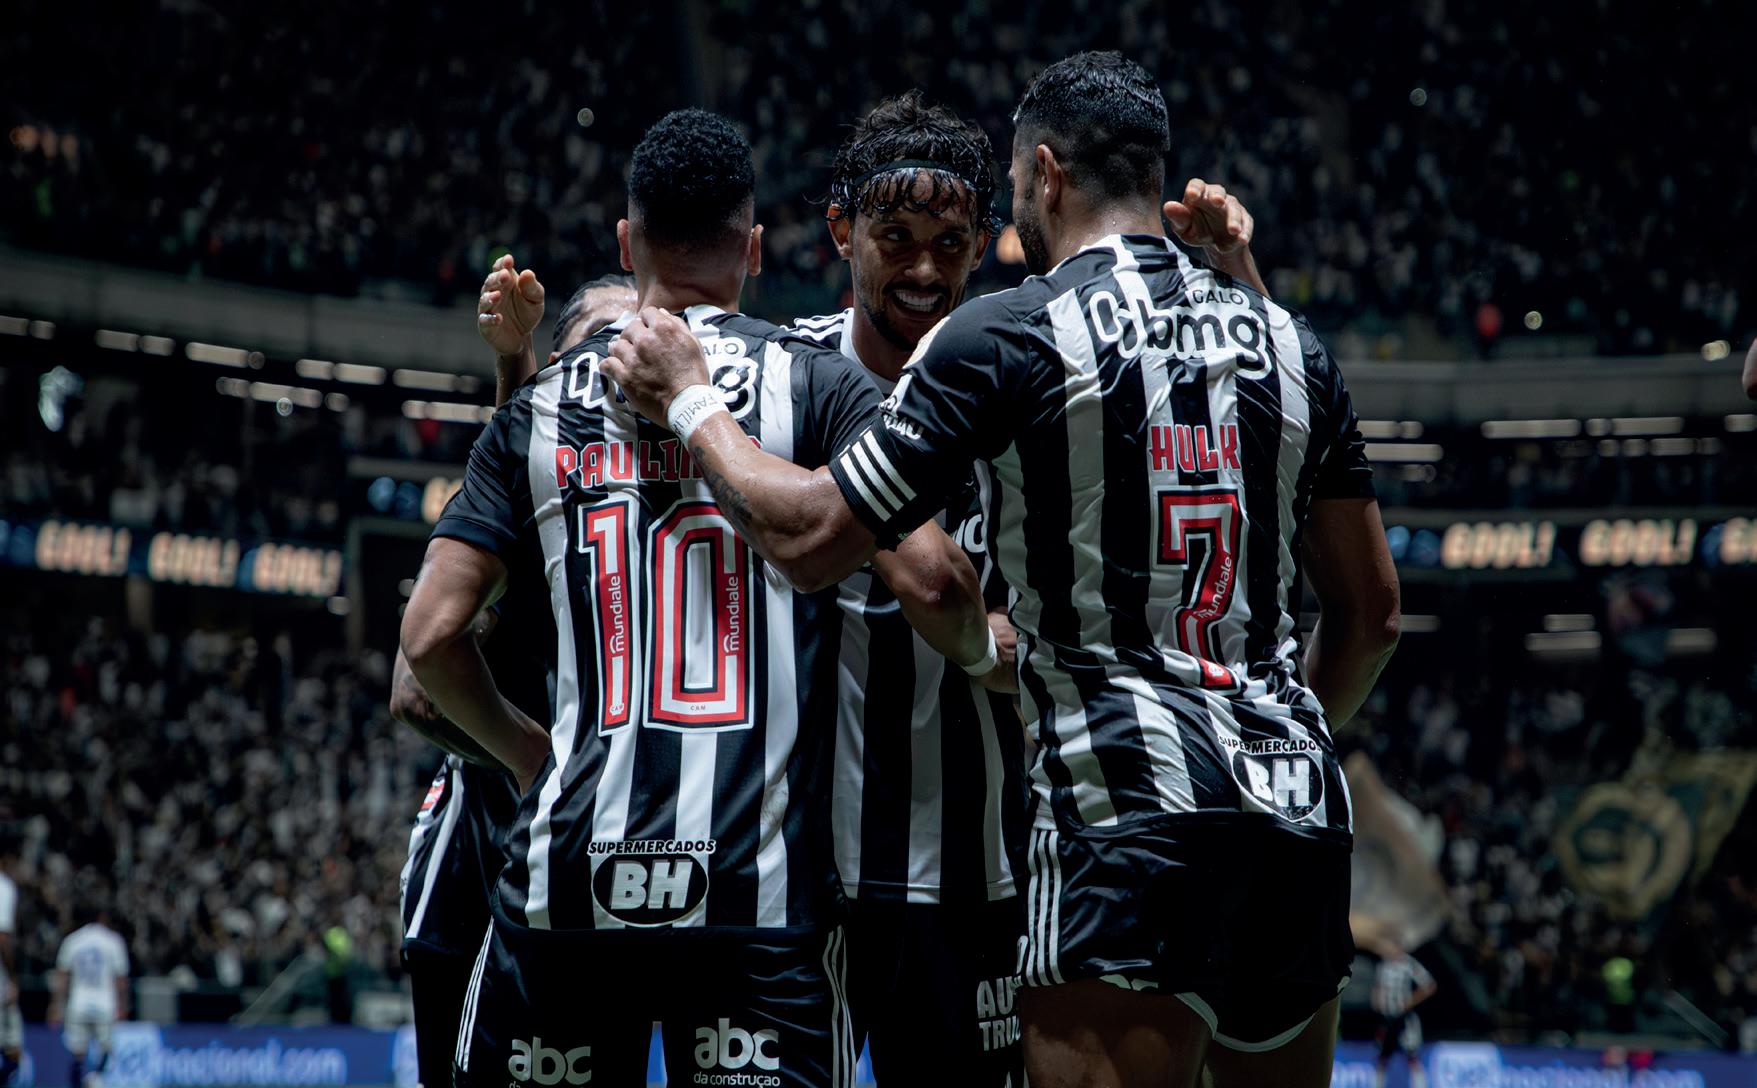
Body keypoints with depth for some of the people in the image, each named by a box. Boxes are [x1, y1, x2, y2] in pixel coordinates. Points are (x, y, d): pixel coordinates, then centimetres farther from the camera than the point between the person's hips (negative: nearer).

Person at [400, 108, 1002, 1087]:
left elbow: (431, 636, 6)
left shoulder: (543, 408, 11)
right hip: (760, 885, -2)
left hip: (570, 871, 3)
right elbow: (927, 579, -10)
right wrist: (993, 655, 12)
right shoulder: (816, 385, 3)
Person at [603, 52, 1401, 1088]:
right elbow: (1373, 607, 17)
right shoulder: (1291, 343, 13)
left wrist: (688, 398, 11)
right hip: (1300, 813, 6)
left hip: (1130, 809, -6)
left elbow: (813, 537, -4)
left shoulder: (1008, 336, -4)